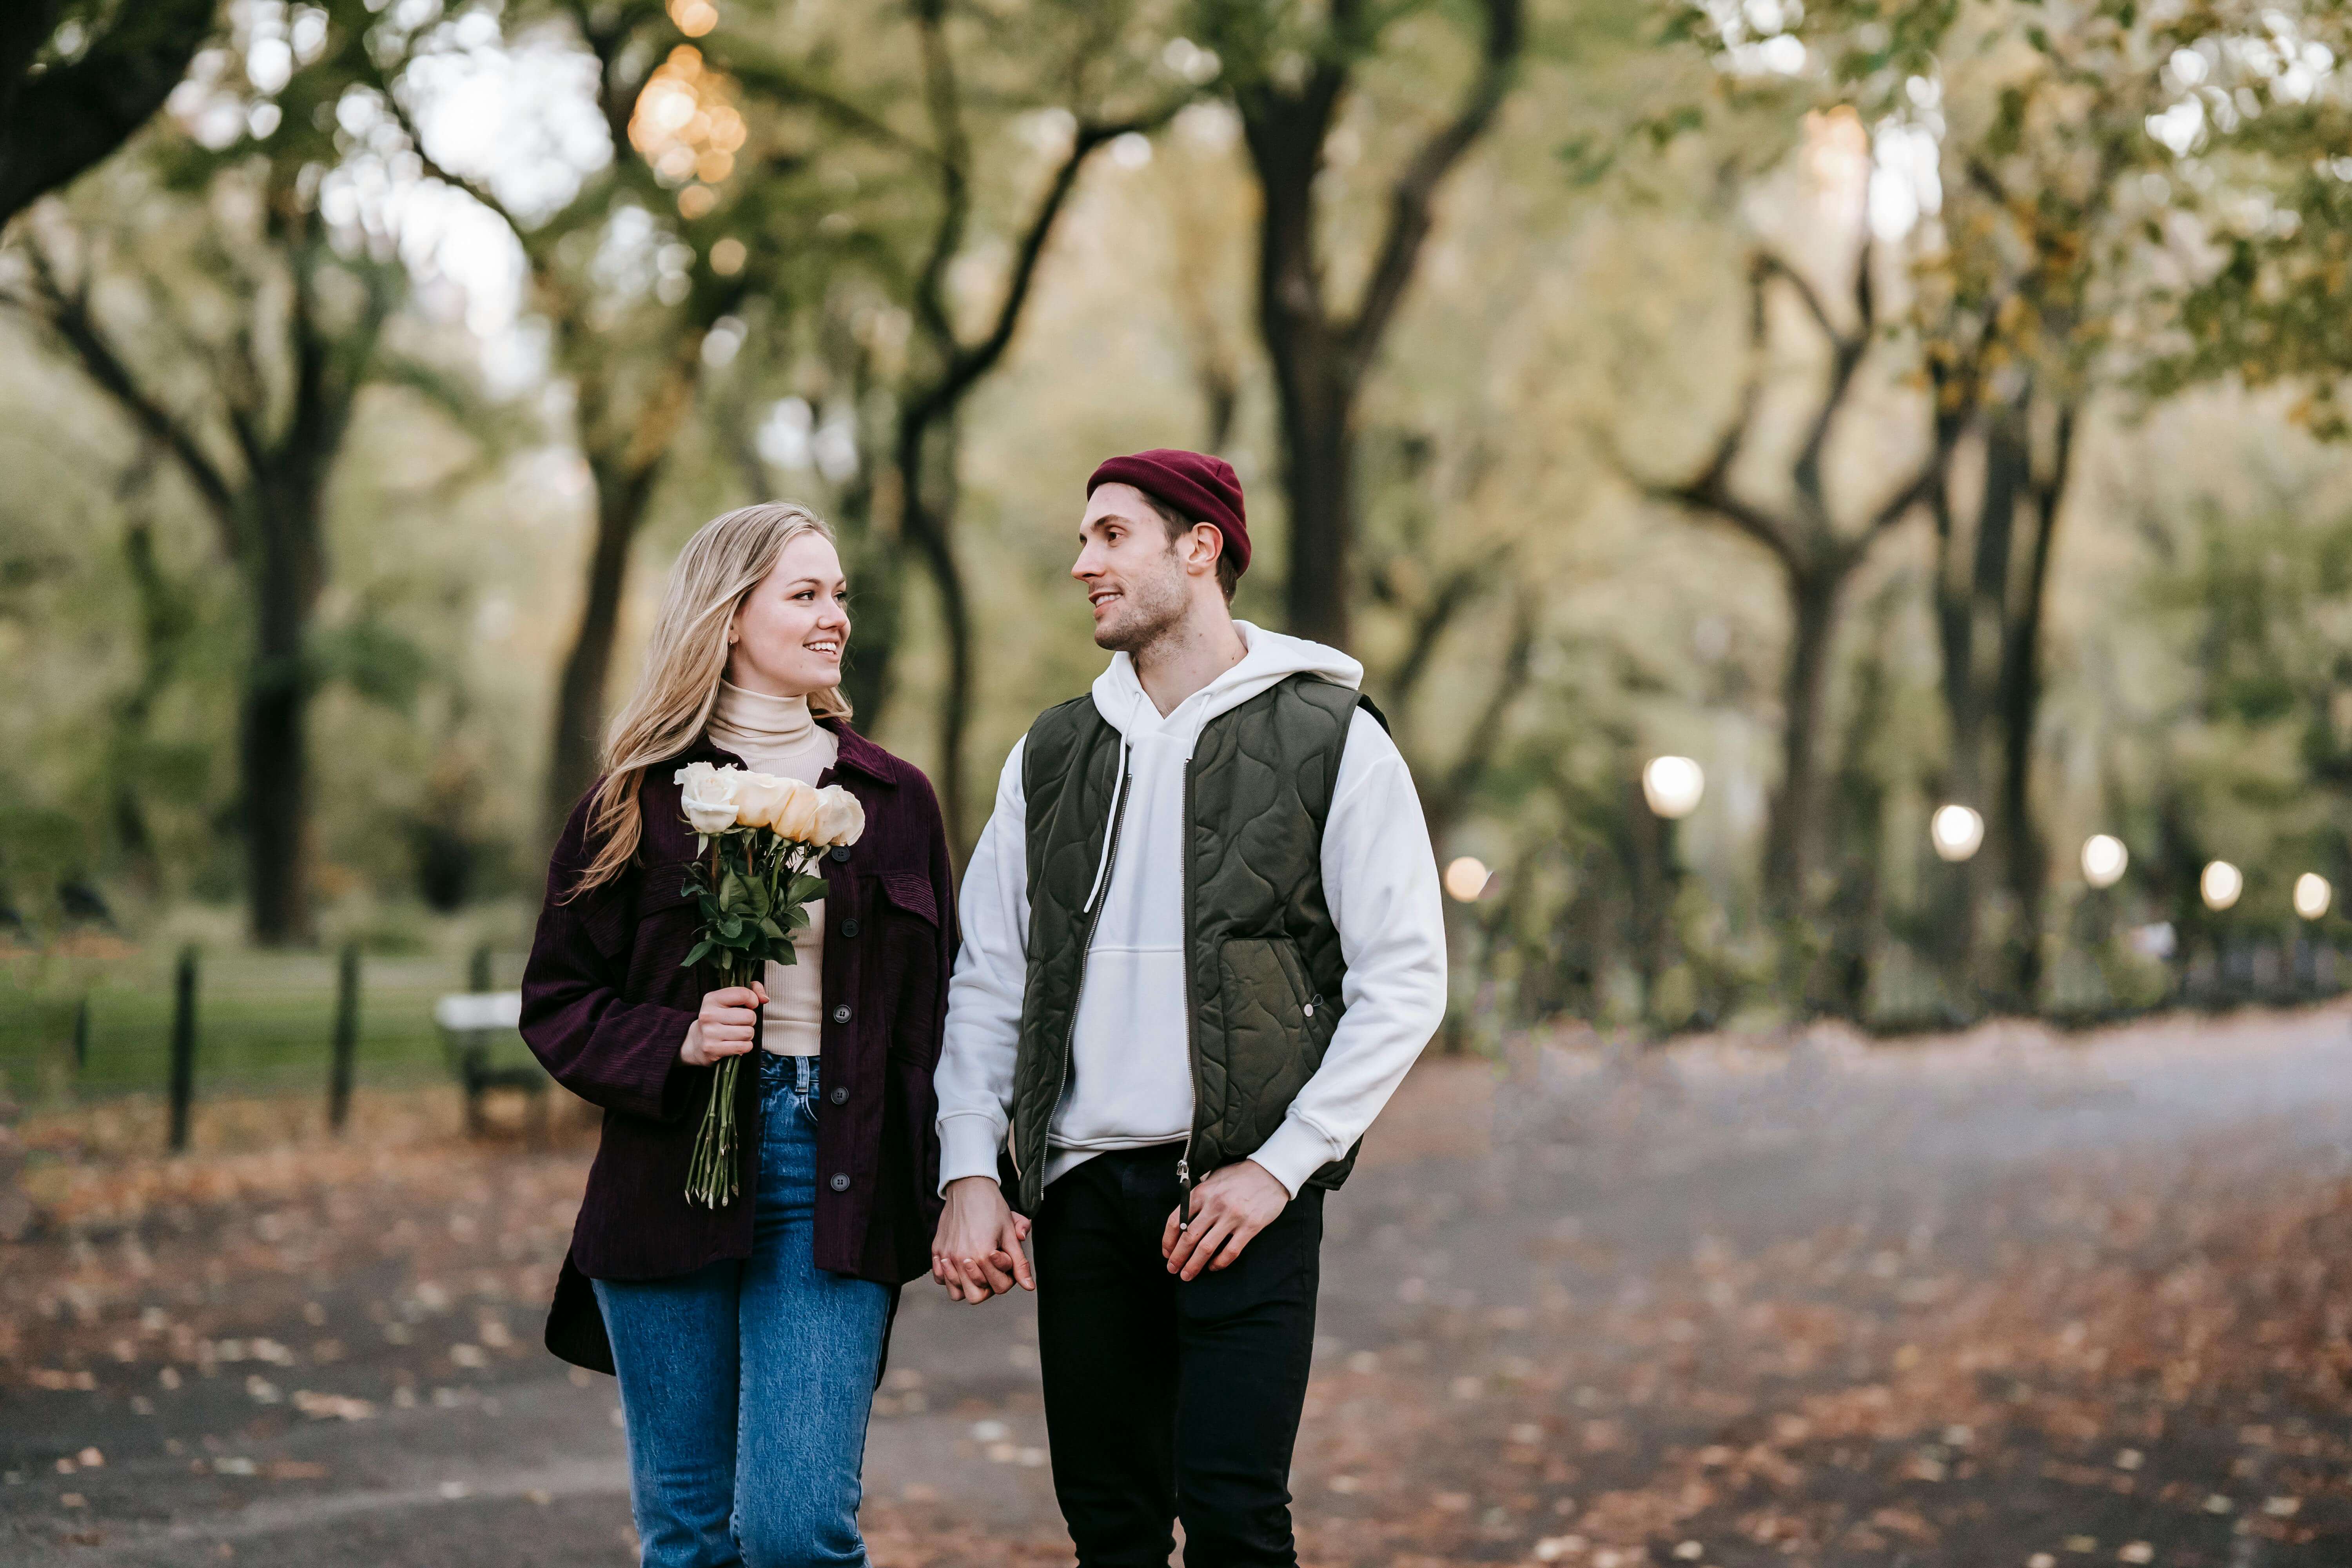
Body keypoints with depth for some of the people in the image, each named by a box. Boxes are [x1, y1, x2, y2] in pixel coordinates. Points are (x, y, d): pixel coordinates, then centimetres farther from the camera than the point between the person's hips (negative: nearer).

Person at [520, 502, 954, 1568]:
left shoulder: (894, 800, 9)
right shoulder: (641, 798, 3)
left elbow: (933, 1006, 12)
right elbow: (557, 1002, 4)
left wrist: (948, 1195, 5)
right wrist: (675, 1042, -15)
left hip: (835, 1190, 0)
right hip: (671, 1182, 0)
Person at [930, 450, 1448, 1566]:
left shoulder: (1332, 742, 0)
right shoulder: (1050, 755, 14)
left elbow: (1403, 982, -3)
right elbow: (988, 980, 14)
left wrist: (1280, 1167, -10)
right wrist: (971, 1171, 1)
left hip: (1244, 1192, -4)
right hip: (1081, 1188, 4)